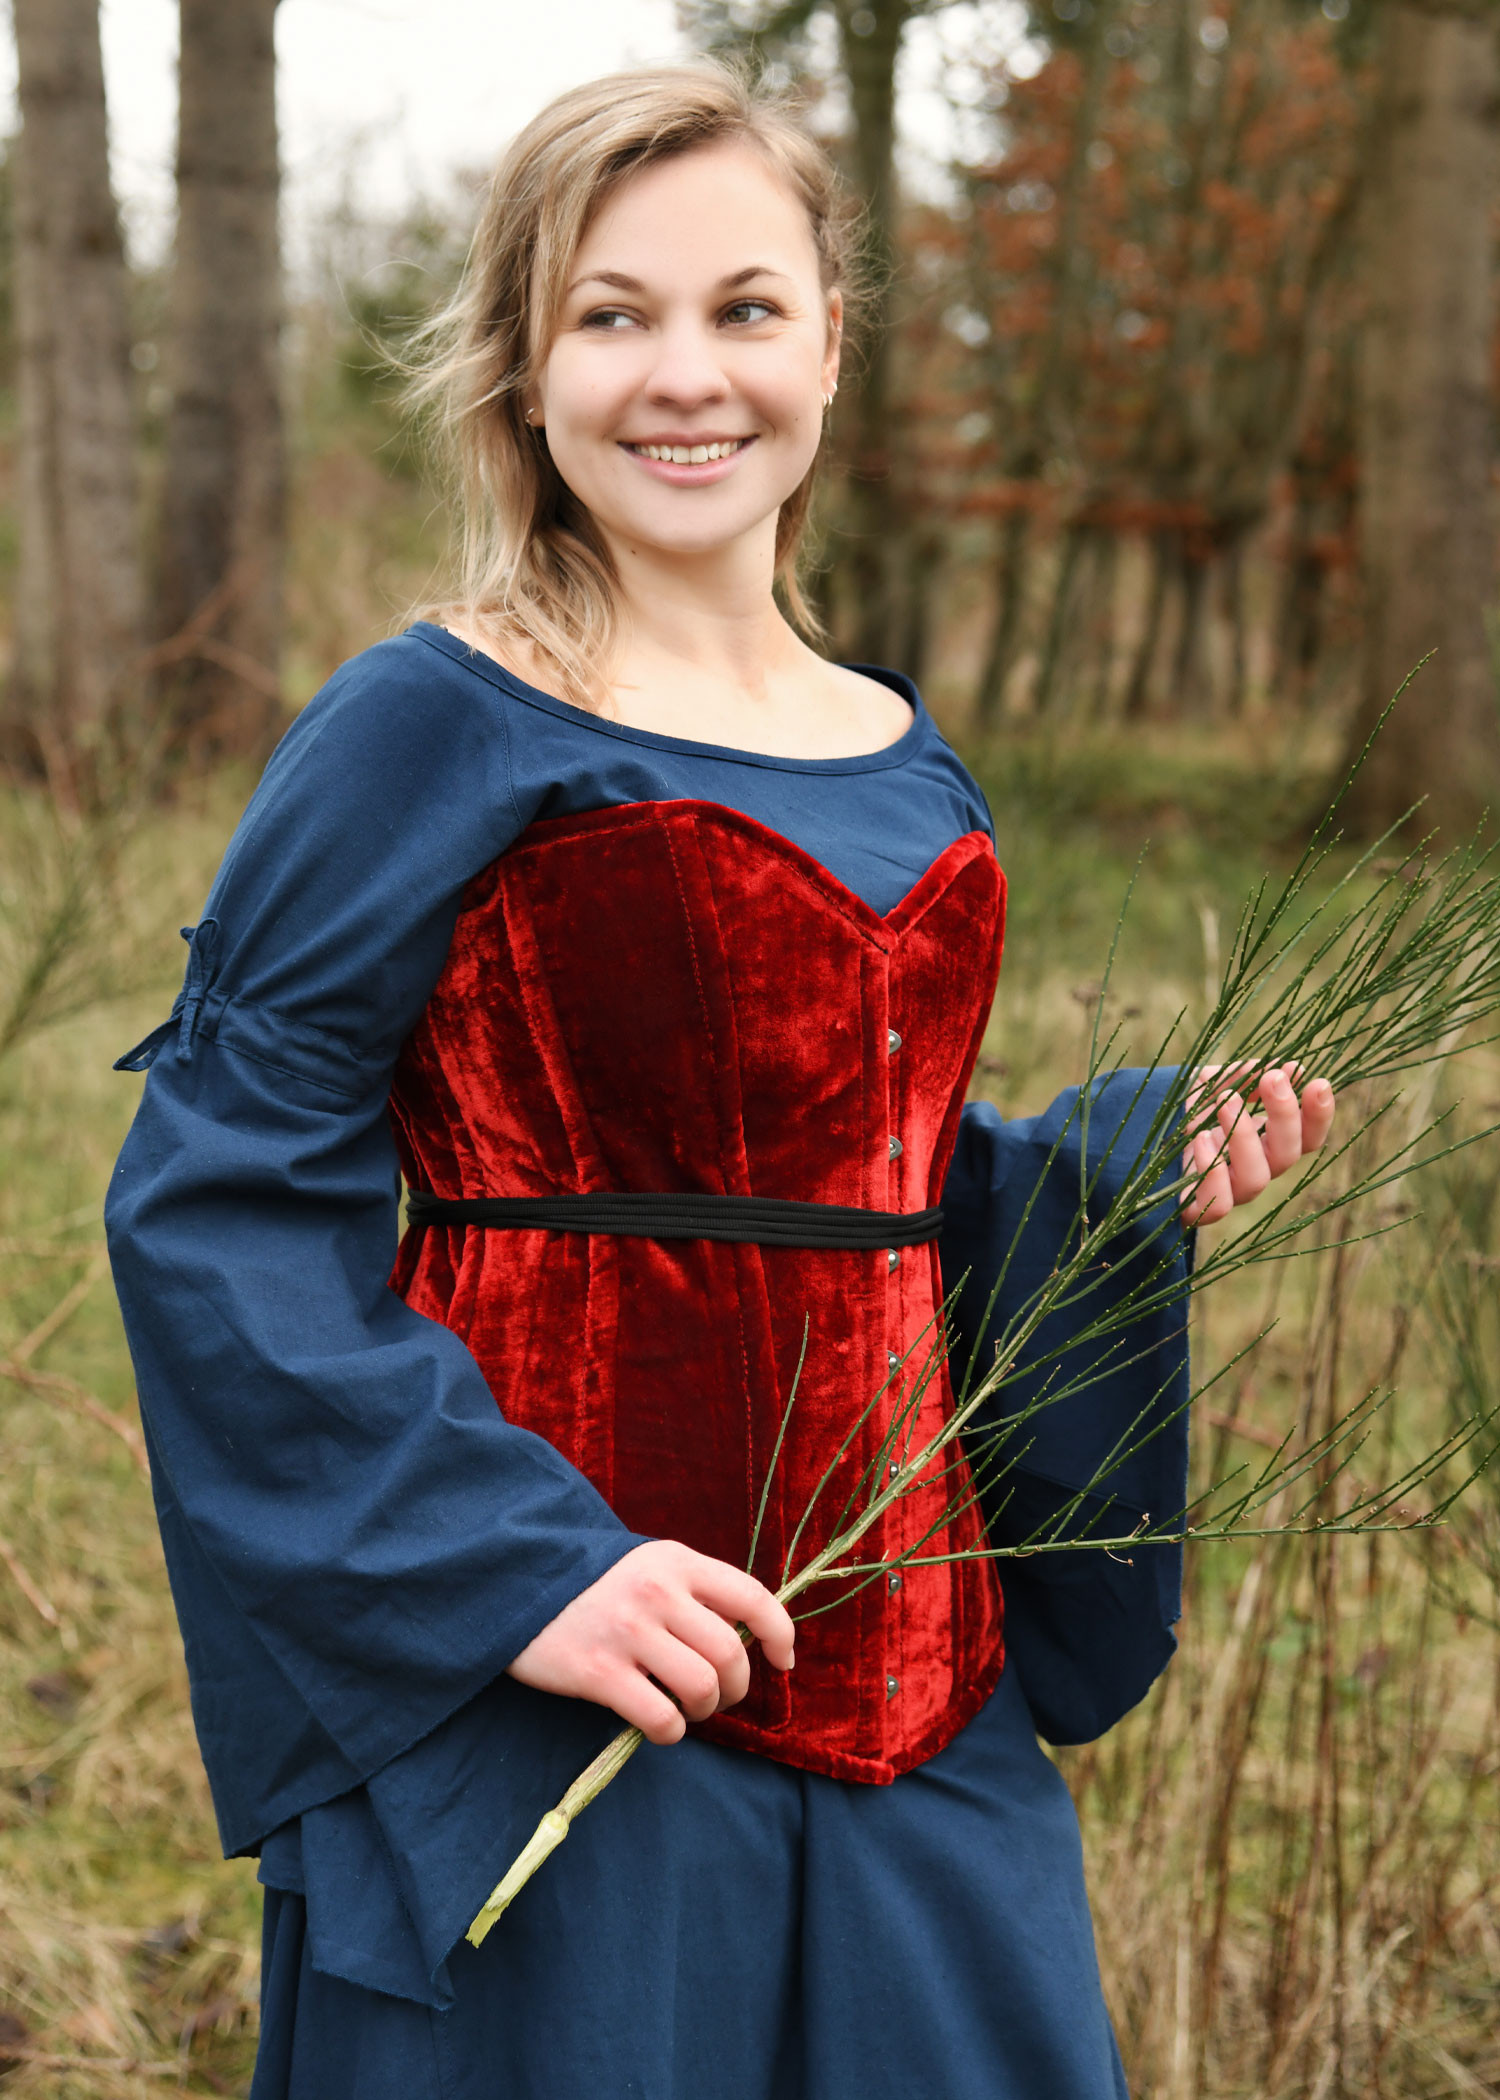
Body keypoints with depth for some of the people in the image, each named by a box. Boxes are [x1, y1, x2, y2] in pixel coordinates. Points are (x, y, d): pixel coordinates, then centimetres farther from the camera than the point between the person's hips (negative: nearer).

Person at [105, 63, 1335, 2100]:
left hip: (902, 1680, 6)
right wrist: (504, 1566, -20)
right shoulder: (433, 731, -9)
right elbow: (215, 1193, -12)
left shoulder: (904, 766, 11)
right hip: (544, 1678, -6)